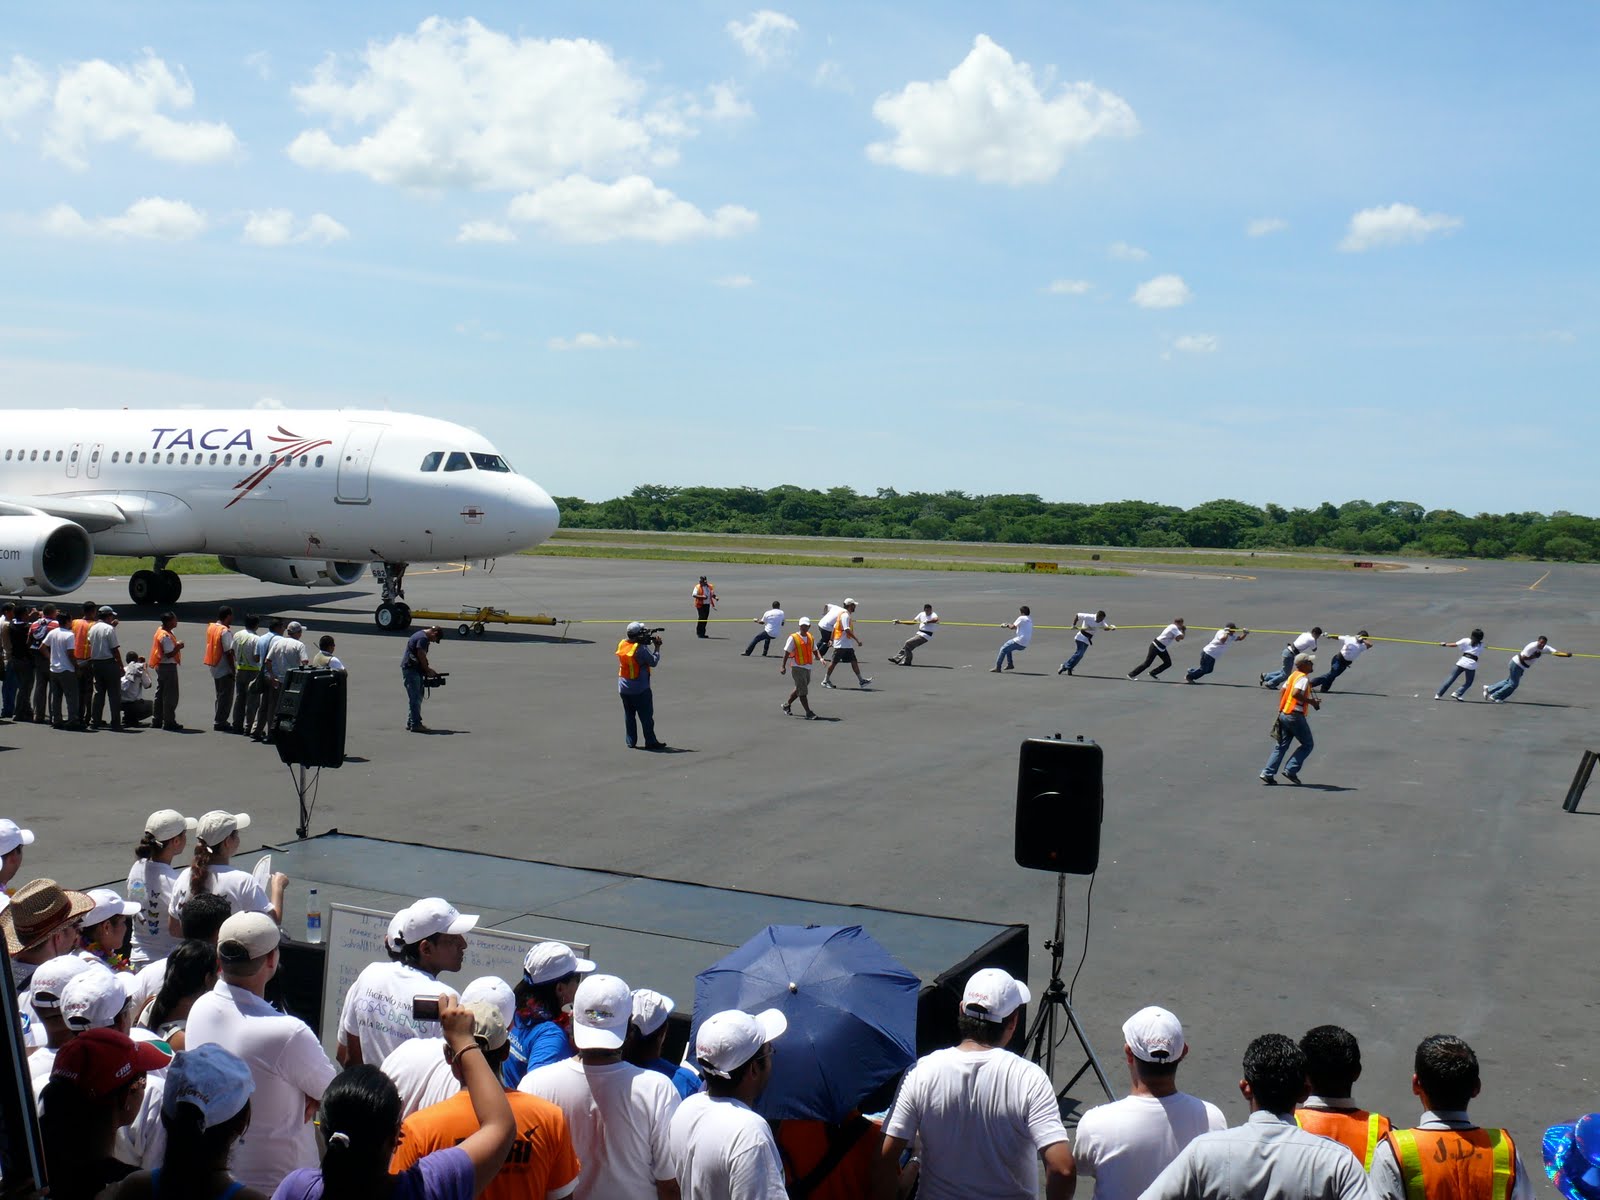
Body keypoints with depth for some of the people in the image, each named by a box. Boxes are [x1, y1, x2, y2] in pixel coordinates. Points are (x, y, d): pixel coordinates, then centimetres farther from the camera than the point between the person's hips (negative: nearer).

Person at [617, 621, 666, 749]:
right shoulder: (640, 649, -21)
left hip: (623, 688, 6)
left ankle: (630, 741, 17)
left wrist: (646, 641, 2)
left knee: (629, 715, 14)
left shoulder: (622, 644, -2)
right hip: (640, 689, -6)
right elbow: (653, 662, -14)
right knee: (646, 716, 3)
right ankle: (650, 741, 7)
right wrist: (657, 647, -4)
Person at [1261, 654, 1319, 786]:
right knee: (1308, 745, 5)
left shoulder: (1293, 676, 15)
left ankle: (1268, 773, 4)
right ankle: (1291, 771, -1)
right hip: (1295, 716, -9)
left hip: (1284, 714, 9)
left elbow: (1282, 692, 17)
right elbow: (1296, 693, -27)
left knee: (1281, 746, 10)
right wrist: (1311, 702, -18)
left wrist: (1280, 710, 21)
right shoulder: (1303, 678, -13)